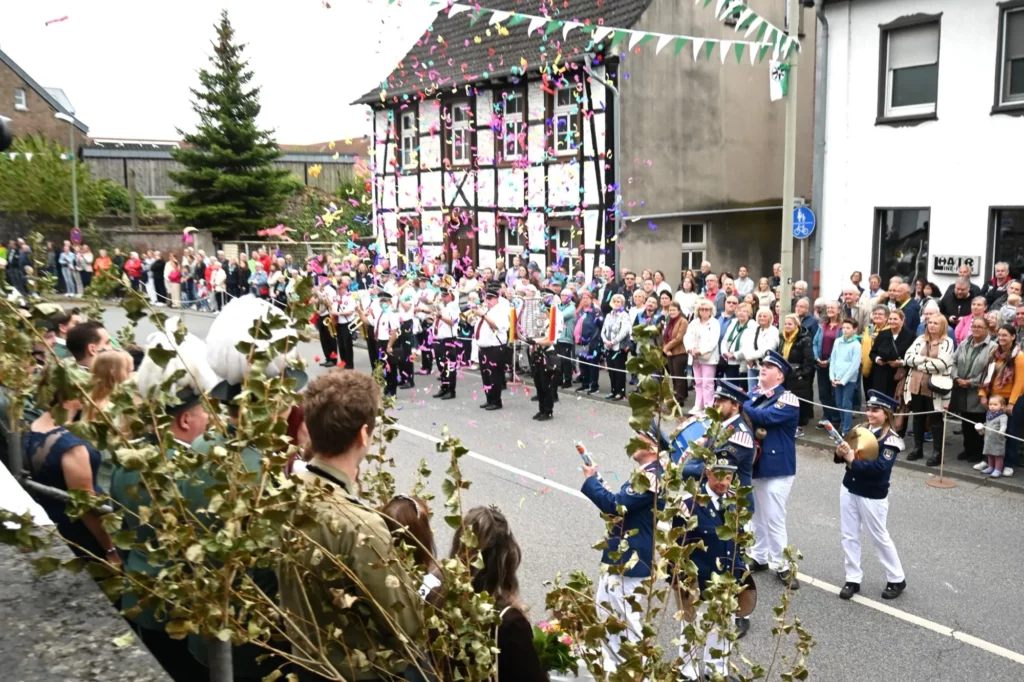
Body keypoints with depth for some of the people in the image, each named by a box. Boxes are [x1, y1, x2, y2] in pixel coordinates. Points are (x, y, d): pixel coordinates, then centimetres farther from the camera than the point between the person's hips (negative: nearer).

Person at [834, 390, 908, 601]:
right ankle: (853, 579, 22)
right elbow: (844, 455, 4)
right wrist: (840, 453, -18)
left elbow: (880, 467, -27)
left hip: (872, 496, -6)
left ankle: (897, 580, 27)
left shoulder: (890, 439, -15)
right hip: (849, 489, 6)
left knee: (880, 538, 8)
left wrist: (853, 460, -25)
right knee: (848, 536, 10)